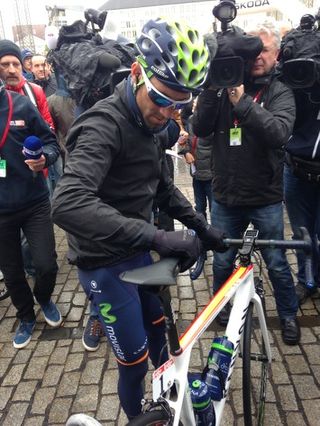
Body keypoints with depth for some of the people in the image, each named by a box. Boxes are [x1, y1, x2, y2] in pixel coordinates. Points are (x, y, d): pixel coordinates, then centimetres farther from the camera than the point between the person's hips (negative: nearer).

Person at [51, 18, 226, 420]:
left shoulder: (152, 123, 3)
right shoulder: (104, 126, -26)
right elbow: (68, 204, -42)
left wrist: (201, 226, 7)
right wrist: (158, 237, -46)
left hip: (138, 253, 9)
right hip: (106, 265, -8)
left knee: (159, 328, 26)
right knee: (135, 360, 5)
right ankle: (136, 416, 37)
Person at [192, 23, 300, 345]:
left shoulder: (280, 93, -4)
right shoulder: (224, 86, 1)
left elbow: (280, 132, -23)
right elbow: (200, 129, -9)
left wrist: (242, 102, -30)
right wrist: (211, 89, -20)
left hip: (265, 198, -1)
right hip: (225, 196, 2)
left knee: (276, 263, 13)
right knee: (222, 261, 15)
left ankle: (288, 314, 37)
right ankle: (221, 307, 42)